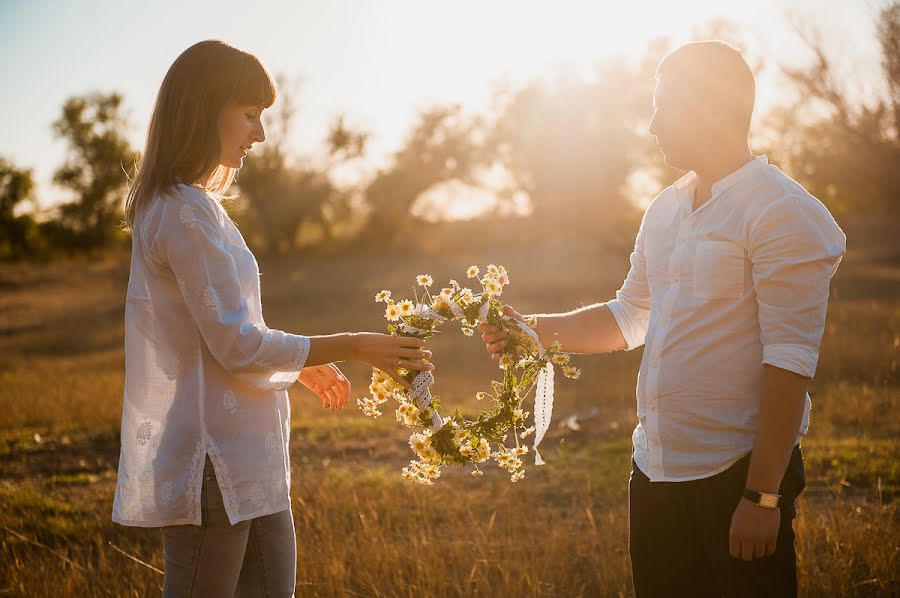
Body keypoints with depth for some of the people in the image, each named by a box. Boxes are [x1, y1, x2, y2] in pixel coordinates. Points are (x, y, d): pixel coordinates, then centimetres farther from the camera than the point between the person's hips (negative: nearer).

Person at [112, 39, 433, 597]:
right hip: (210, 465, -10)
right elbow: (238, 344, -19)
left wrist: (304, 365, 19)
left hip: (243, 461, 10)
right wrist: (353, 347, -14)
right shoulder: (186, 213, -17)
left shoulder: (179, 206, 14)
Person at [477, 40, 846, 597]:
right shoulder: (665, 211, 11)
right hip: (656, 468, 7)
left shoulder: (783, 213, -13)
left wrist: (763, 496, -20)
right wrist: (533, 330, 6)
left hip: (737, 471, -7)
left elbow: (790, 360, -17)